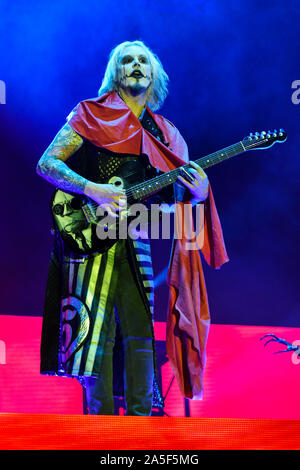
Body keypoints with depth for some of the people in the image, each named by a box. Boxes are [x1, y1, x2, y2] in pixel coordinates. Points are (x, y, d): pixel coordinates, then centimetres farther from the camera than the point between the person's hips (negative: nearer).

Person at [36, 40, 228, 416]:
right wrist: (92, 189, -18)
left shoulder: (164, 134, 17)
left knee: (140, 333, 2)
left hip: (137, 241, 4)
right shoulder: (91, 114, 5)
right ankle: (101, 415, 7)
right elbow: (46, 163, -3)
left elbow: (173, 197, 15)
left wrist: (198, 192, -8)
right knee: (95, 331, -5)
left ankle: (140, 416, 12)